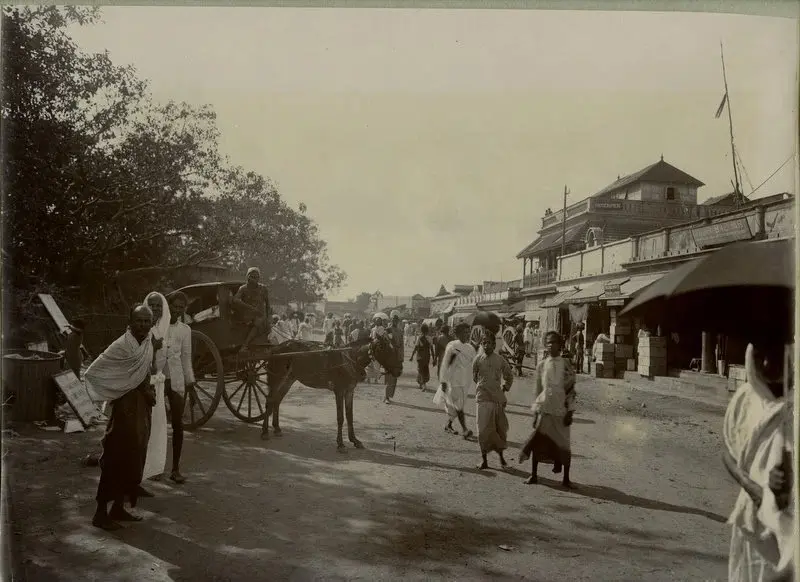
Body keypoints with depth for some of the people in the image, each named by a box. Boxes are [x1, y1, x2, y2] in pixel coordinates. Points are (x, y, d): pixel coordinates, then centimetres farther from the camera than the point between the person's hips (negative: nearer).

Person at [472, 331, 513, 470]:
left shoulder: (500, 360, 0)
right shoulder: (478, 359, -2)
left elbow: (509, 376, 16)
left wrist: (504, 389, 10)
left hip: (498, 399, 2)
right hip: (483, 399, -1)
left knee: (501, 429, 8)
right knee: (483, 429, -4)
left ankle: (501, 456, 24)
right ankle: (484, 458, 5)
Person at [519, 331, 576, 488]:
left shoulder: (566, 364, -1)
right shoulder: (541, 366, 6)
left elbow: (571, 389, -2)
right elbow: (537, 390, 10)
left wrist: (570, 411, -7)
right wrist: (535, 411, 7)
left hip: (560, 410, -2)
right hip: (543, 409, 2)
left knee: (563, 443, 3)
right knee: (537, 441, 3)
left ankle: (566, 478, 16)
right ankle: (534, 475, 16)